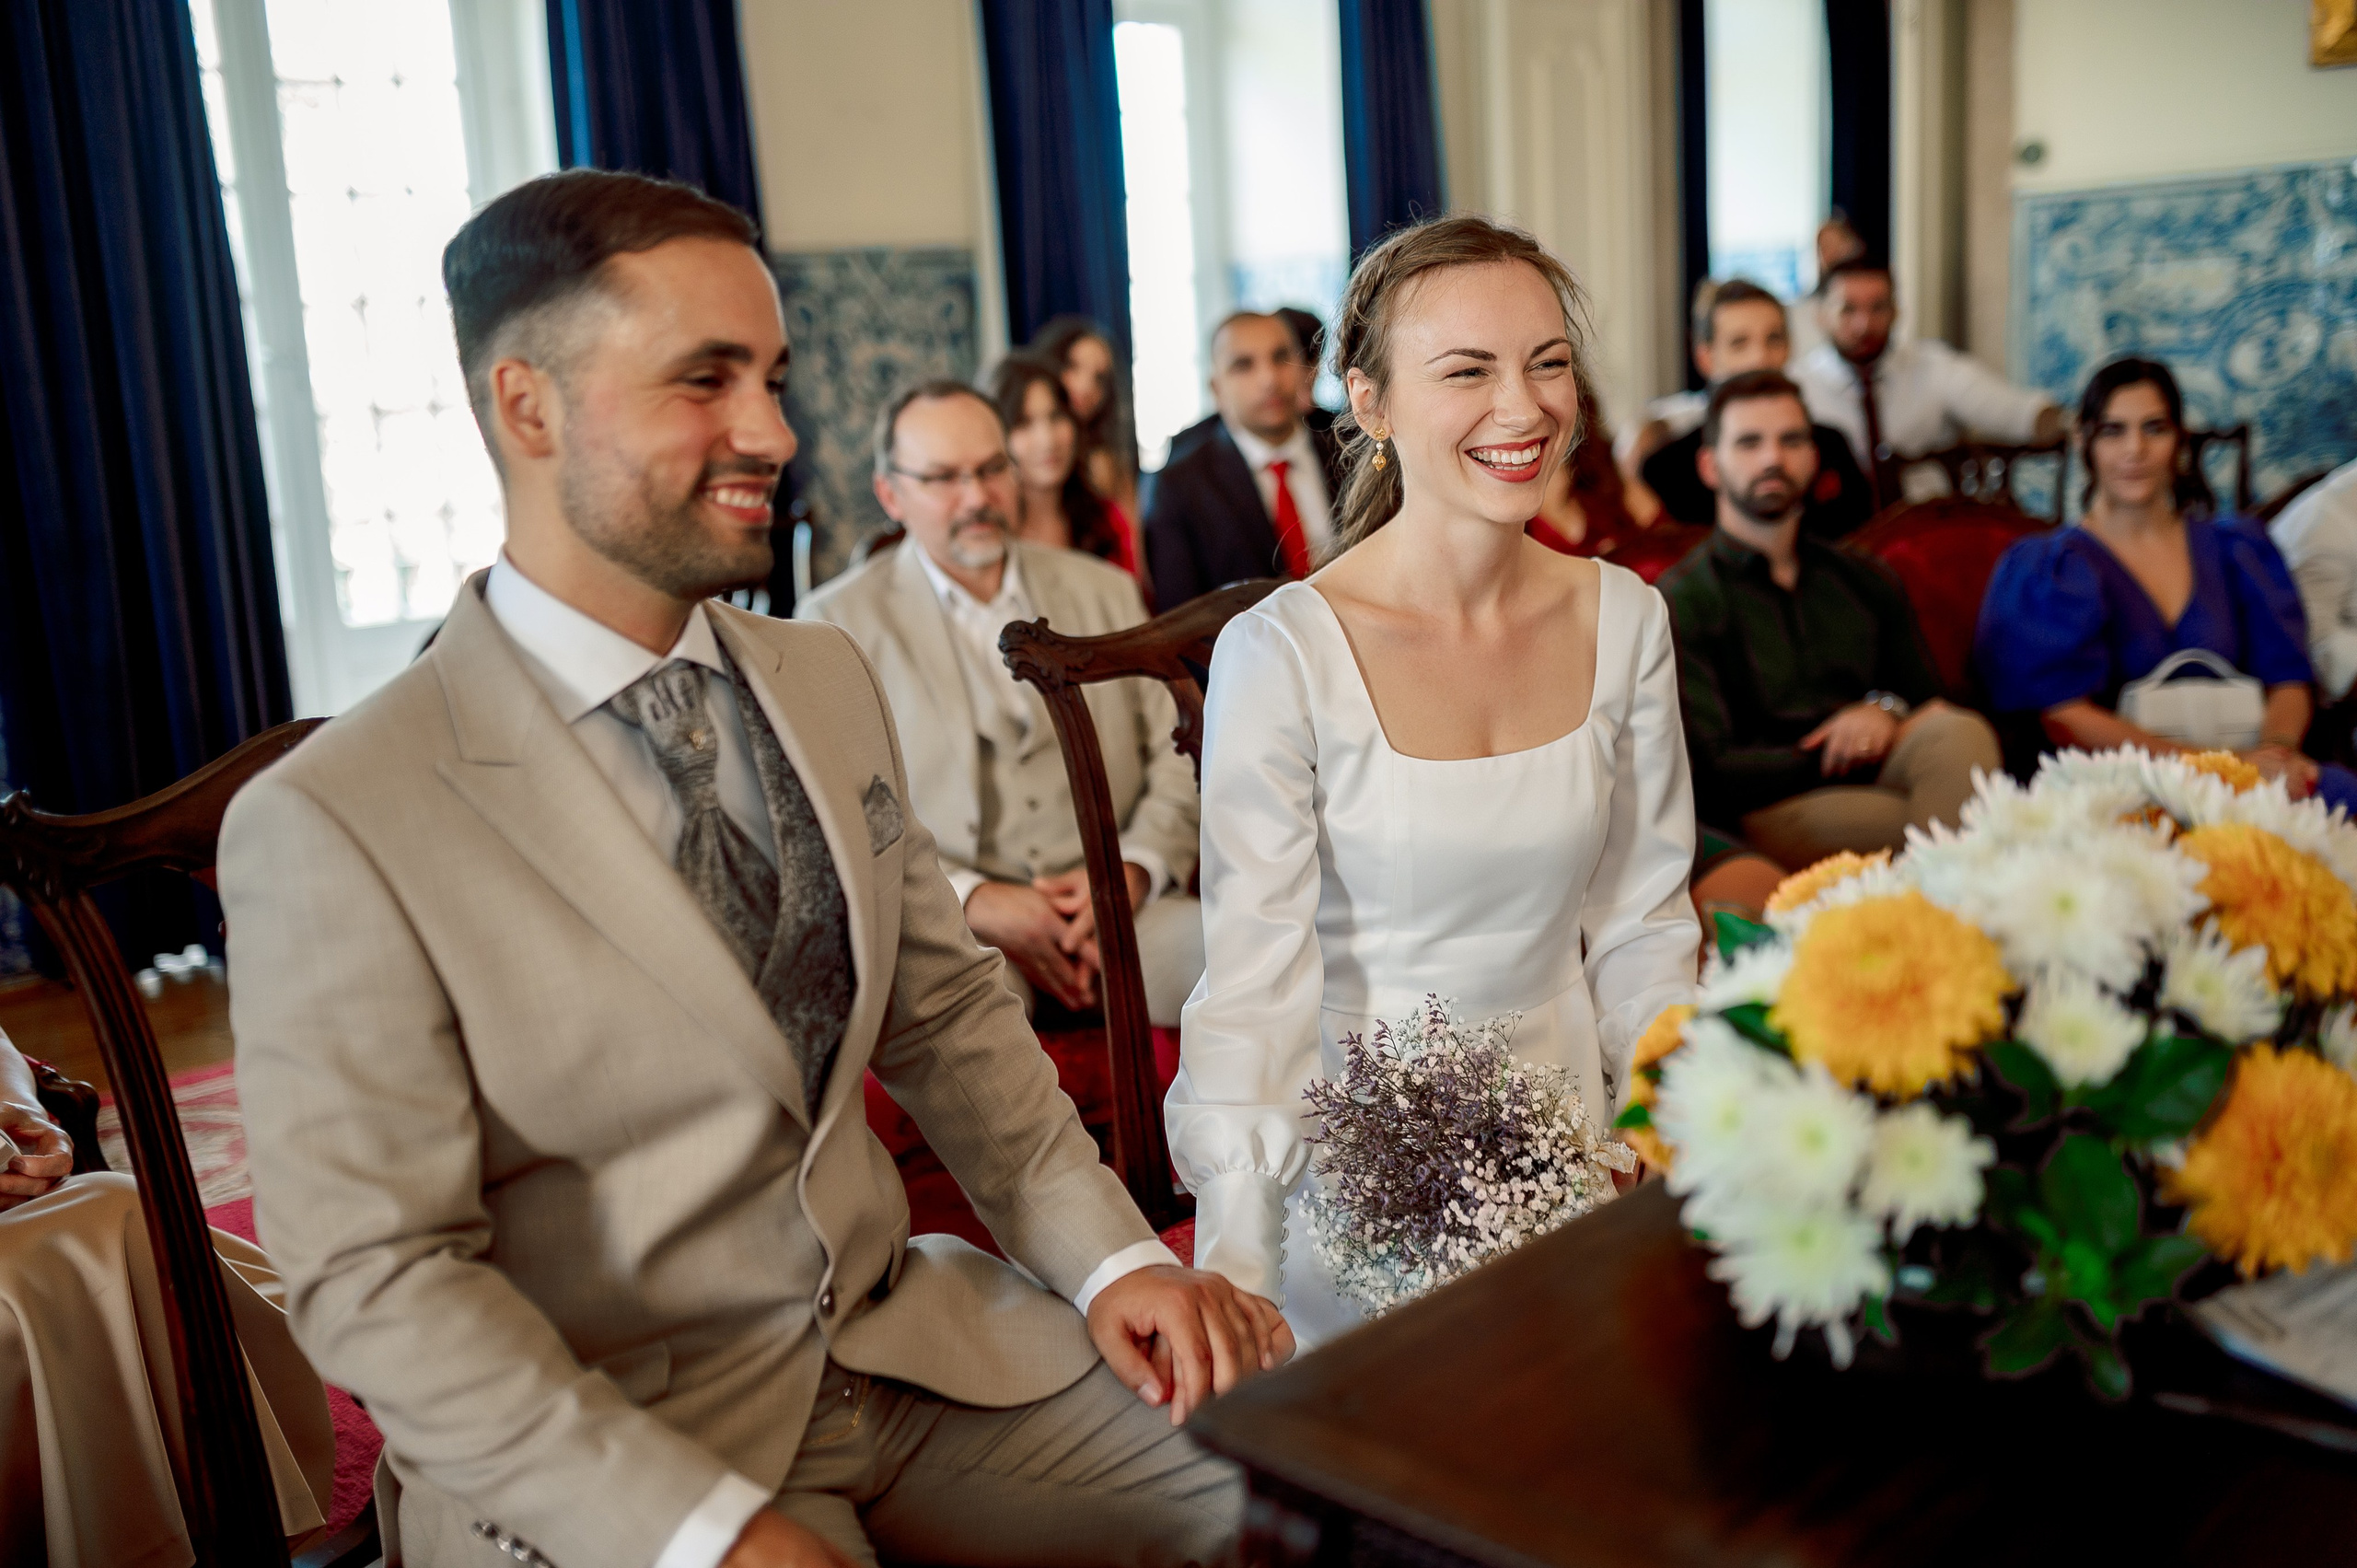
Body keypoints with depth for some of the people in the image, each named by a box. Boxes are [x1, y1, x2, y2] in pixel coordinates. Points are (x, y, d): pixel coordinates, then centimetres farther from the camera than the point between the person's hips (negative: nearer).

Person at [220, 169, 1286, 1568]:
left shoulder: (833, 683, 6)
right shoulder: (331, 826, -14)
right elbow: (376, 1279, -14)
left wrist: (1112, 1254, -2)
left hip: (904, 1336, 5)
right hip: (600, 1454, -4)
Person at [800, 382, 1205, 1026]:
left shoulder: (1105, 591, 19)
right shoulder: (837, 622, 7)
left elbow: (1179, 756, 16)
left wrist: (1132, 870, -5)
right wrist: (971, 899, -15)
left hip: (1115, 911, 4)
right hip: (944, 926, -4)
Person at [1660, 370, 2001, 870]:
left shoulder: (1865, 583, 22)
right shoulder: (1680, 602, 4)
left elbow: (1932, 708, 23)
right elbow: (1712, 774, -4)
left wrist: (1886, 711, 0)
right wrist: (1842, 753, -4)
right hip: (1769, 816, -6)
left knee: (1960, 730, -30)